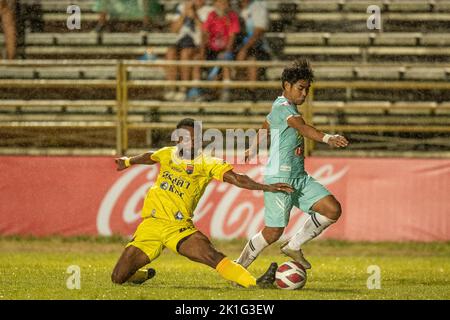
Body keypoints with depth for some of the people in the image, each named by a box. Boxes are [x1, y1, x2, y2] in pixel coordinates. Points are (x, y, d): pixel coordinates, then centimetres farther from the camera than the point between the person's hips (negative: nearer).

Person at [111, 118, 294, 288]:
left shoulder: (207, 164, 1)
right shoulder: (167, 154, 13)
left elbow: (236, 178, -11)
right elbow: (150, 157, 37)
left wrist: (266, 187, -26)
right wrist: (128, 162, 56)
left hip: (179, 227, -3)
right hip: (150, 224, 3)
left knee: (211, 255, -30)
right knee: (119, 277, -2)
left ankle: (254, 284, -35)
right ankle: (145, 275, 32)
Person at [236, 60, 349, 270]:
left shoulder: (285, 107, 16)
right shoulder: (283, 107, -14)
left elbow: (266, 126, 35)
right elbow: (302, 127, -34)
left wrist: (253, 150, 53)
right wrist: (327, 138, -51)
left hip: (299, 177, 9)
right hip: (279, 178, -9)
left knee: (332, 210, -6)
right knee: (273, 232, -6)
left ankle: (294, 246, 10)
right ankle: (238, 267, 15)